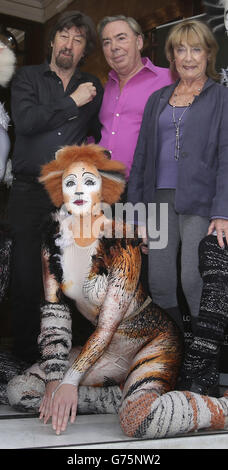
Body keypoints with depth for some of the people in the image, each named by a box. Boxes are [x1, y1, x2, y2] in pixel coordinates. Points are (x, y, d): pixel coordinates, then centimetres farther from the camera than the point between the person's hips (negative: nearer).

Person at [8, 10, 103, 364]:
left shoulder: (93, 87, 15)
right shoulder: (28, 77, 7)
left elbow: (98, 134, 27)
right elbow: (24, 121, -12)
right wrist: (72, 102, -7)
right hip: (30, 192, -2)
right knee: (27, 279, 0)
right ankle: (25, 353, 14)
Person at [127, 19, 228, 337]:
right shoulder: (158, 100, 17)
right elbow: (141, 156, 17)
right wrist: (134, 208, 10)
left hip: (199, 202, -4)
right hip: (160, 199, 5)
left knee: (195, 281, -9)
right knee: (159, 283, 5)